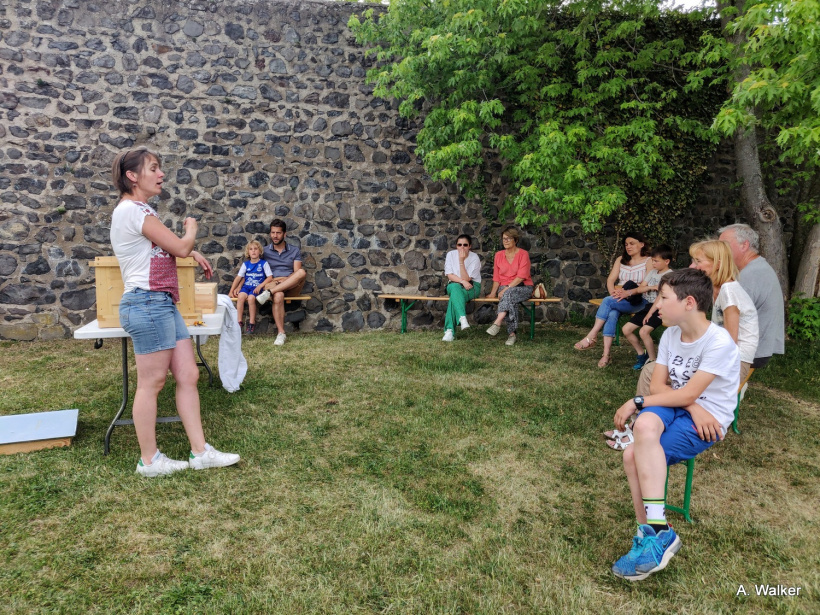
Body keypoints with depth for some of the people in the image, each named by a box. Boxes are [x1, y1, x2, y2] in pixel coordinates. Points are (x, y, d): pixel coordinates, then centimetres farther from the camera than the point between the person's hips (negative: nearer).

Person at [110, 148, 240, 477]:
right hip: (147, 303, -10)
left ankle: (200, 452, 12)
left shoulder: (140, 210, 20)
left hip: (163, 303, 10)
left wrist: (191, 251, 19)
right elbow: (180, 246, -13)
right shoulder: (132, 210, -12)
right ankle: (149, 460, 13)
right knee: (151, 382, -1)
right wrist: (192, 227, 8)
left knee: (189, 376, 6)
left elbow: (168, 247, 36)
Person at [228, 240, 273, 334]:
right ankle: (239, 322, -22)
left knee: (251, 298, -31)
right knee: (241, 296, -27)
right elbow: (238, 278, 9)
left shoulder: (263, 263, 4)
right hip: (246, 286, 3)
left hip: (257, 288, -3)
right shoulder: (246, 264, 13)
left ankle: (252, 323, -17)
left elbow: (270, 277, -4)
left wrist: (260, 286, -15)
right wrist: (231, 291, 4)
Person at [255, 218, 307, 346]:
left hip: (291, 287, 1)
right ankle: (281, 333, -38)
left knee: (301, 272, -33)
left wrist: (285, 280, -15)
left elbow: (297, 273, 2)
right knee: (278, 296, -39)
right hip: (272, 284, -1)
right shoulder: (264, 251, 14)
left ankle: (269, 293, -37)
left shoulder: (295, 251, 13)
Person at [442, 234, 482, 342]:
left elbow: (466, 278, -15)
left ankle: (449, 330, -44)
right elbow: (450, 275, -5)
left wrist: (461, 261, -22)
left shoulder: (474, 258, -8)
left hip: (472, 287, -2)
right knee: (455, 287, -38)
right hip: (454, 286, 2)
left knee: (454, 295, -35)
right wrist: (462, 281, -21)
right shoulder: (451, 254, 0)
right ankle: (463, 318, -57)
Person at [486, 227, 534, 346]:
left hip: (523, 288, -2)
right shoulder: (499, 255, 11)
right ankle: (511, 334, -36)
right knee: (511, 301, -33)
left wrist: (506, 289, -19)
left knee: (509, 293, -37)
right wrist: (493, 292, -4)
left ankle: (497, 323, -47)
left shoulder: (523, 254, -2)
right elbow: (496, 277, 11)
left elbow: (521, 276, -12)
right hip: (505, 288, 3)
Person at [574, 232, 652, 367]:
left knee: (608, 301, -30)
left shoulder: (649, 261, 0)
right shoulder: (621, 260, 16)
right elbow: (610, 280, 7)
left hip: (639, 301, -4)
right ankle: (606, 355, -35)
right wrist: (614, 292, -14)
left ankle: (591, 338, -28)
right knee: (612, 314, -30)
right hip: (619, 300, 4)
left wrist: (628, 292, -25)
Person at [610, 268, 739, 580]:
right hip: (675, 407, 6)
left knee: (635, 454, -29)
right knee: (645, 423, -30)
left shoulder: (719, 342, -17)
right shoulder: (670, 335, 5)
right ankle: (655, 534, -23)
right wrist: (694, 407, -16)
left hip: (707, 420, -6)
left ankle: (656, 533, -14)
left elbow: (688, 394, -19)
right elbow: (658, 385, 1)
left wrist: (637, 401, -16)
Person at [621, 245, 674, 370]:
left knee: (644, 331, -29)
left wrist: (650, 313, -20)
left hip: (659, 309, -8)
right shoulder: (652, 272, 13)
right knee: (626, 329, -1)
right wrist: (652, 287, -12)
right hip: (647, 306, 8)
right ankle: (642, 354, 18)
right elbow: (639, 288, 8)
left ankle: (652, 359, -9)